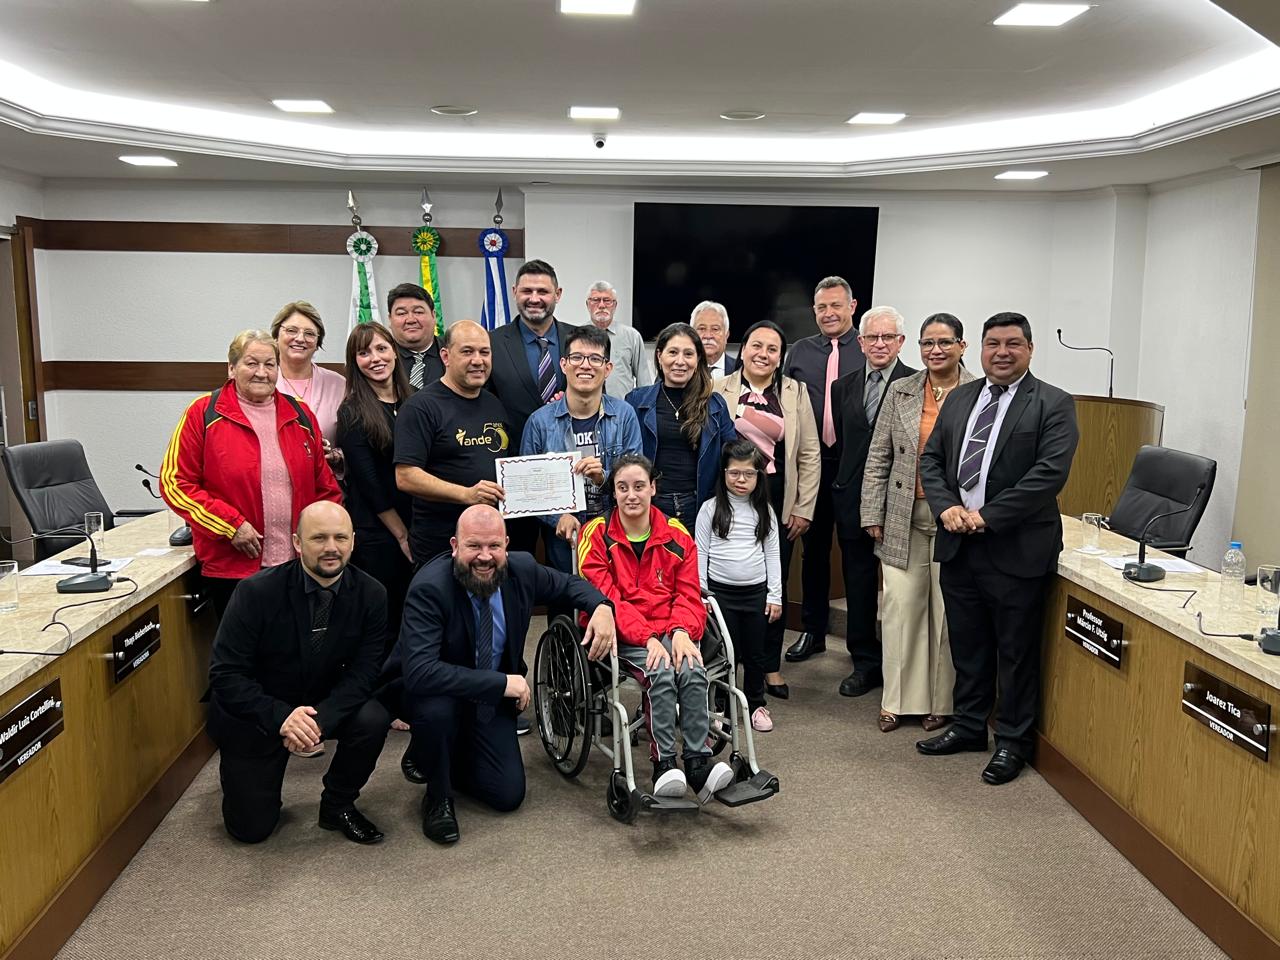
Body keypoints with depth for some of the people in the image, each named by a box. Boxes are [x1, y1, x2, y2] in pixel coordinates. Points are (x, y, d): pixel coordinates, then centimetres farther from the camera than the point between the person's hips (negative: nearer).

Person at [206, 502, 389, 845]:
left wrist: (321, 719, -32)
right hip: (255, 713, -2)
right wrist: (280, 717, -33)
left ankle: (337, 805, 1)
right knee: (251, 827, -2)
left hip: (324, 704, 2)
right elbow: (225, 675, -20)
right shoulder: (257, 592, -21)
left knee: (372, 720, -27)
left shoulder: (371, 595, -14)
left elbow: (363, 671, -15)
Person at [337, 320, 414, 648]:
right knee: (383, 620, 0)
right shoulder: (352, 412, -6)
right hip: (376, 533, -5)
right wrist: (402, 534, -7)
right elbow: (368, 482, -9)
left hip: (416, 529, 5)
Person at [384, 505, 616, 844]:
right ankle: (438, 796, -7)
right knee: (436, 708, -38)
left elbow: (569, 585, 6)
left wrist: (601, 606, -17)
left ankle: (448, 757, 27)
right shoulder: (429, 588, -30)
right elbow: (419, 672, -40)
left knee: (509, 795, -5)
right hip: (433, 693, -4)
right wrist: (501, 683, -37)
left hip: (490, 699, 4)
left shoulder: (522, 569, -14)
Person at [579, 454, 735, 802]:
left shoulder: (676, 535, 10)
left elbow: (688, 594, 7)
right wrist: (647, 639, -20)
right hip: (622, 636, -3)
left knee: (693, 670, -29)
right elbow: (604, 599, -8)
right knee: (661, 673, -32)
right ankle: (664, 764, -23)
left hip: (670, 632, 3)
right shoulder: (597, 535, 0)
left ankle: (699, 763, -23)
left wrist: (681, 632, -15)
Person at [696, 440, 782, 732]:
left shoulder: (765, 511, 4)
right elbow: (700, 553, -2)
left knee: (755, 653, 11)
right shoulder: (710, 509, -4)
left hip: (756, 592, 2)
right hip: (720, 592, -2)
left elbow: (772, 554, 6)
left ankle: (756, 704, 27)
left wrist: (775, 595, 3)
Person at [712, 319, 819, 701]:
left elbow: (810, 455, 6)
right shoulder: (719, 391, 1)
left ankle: (771, 666, 22)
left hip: (778, 503, 2)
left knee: (775, 584, 8)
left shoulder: (795, 392, 6)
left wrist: (804, 508, 1)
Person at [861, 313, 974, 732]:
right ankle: (898, 699, 17)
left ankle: (942, 702, 19)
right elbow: (878, 457, 7)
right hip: (904, 519, 2)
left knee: (948, 612, 5)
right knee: (900, 607, 4)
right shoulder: (900, 391, 6)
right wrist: (872, 514, 3)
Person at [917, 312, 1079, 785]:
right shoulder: (959, 398, 12)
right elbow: (930, 459, 11)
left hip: (1016, 548, -5)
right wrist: (946, 507, -7)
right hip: (958, 544, 5)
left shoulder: (1053, 404, -5)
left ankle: (1013, 742, 22)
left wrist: (987, 516, -18)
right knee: (967, 645, 17)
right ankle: (969, 727, 32)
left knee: (1016, 652, 7)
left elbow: (1050, 473, -15)